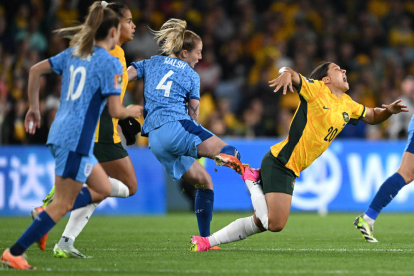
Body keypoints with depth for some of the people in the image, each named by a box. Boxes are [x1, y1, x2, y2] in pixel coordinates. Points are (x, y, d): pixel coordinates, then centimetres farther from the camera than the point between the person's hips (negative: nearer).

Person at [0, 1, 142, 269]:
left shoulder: (74, 53, 11)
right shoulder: (110, 63, -11)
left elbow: (36, 70, 14)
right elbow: (115, 111, -13)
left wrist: (34, 108, 22)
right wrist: (132, 111, 8)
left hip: (60, 134, 9)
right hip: (77, 139, -9)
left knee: (103, 190, 17)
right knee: (63, 204, -2)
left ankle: (42, 219, 8)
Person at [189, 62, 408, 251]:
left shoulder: (347, 105, 16)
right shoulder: (315, 89, -6)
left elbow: (372, 116, 29)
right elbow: (290, 74, -19)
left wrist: (389, 110, 8)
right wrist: (286, 74, -43)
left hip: (290, 171, 8)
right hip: (279, 163, -8)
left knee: (261, 223, 7)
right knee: (275, 224, -18)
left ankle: (206, 242, 14)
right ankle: (252, 180, 3)